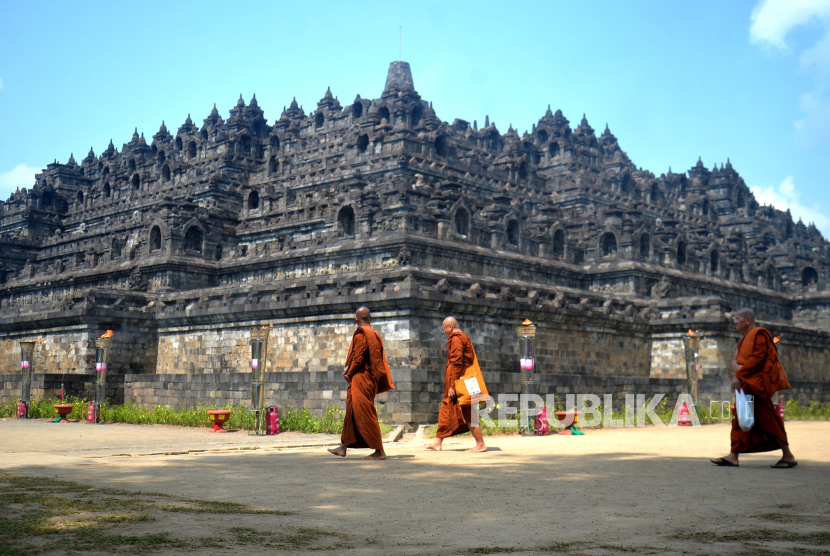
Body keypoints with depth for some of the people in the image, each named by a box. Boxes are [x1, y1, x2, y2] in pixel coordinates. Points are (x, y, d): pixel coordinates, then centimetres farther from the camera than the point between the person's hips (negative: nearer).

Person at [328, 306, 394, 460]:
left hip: (361, 378, -9)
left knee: (365, 414, -6)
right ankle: (344, 447, 20)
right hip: (371, 377, 9)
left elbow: (358, 357, -19)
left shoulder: (360, 334, -14)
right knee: (351, 411, 15)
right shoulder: (375, 334, 12)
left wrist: (349, 372, -4)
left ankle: (379, 451, -4)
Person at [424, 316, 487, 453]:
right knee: (445, 410, 12)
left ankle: (480, 444, -4)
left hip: (458, 380, -11)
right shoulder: (463, 338, 18)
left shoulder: (456, 339, -13)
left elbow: (457, 363, -20)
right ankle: (438, 442, 17)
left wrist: (452, 385, -20)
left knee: (466, 413, -7)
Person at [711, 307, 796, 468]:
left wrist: (739, 375, -18)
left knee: (767, 420, -8)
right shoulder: (745, 339, 21)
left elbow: (757, 359, -18)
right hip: (747, 384, 10)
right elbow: (735, 360, 17)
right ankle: (733, 456, 4)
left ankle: (788, 456, -1)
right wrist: (736, 367, -7)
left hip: (758, 384, -10)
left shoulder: (758, 334, -8)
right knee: (739, 419, 5)